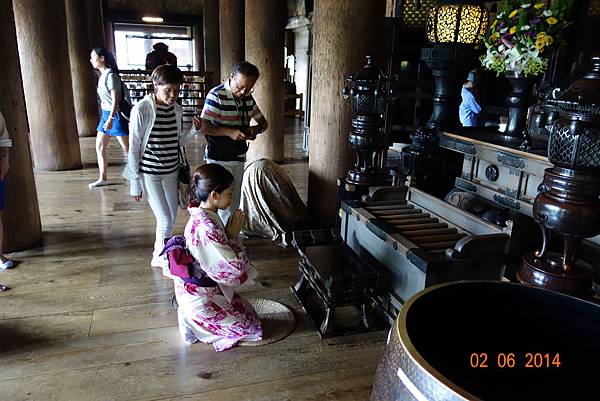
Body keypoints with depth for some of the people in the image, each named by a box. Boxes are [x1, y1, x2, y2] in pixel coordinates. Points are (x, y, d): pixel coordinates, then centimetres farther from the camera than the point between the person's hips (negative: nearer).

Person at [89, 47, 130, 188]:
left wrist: (111, 118, -23)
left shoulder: (111, 75, -16)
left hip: (115, 115, -10)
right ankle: (103, 178, 19)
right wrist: (106, 117, 19)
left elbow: (115, 100, -20)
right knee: (99, 147, 11)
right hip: (106, 114, 10)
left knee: (127, 149, -2)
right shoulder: (102, 75, 12)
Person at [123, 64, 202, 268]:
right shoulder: (141, 110, -15)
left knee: (171, 218, 13)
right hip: (149, 173, -5)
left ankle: (161, 250, 36)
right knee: (165, 219, -4)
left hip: (171, 172, 6)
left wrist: (194, 130, -8)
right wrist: (135, 183, -10)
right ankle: (158, 257, 19)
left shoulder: (177, 110, 1)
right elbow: (133, 149, -11)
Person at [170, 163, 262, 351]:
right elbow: (235, 269, -27)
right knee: (250, 325, 6)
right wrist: (234, 234, -19)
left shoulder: (199, 216, -2)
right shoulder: (206, 228, -33)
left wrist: (229, 232, -3)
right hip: (200, 298, -9)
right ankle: (193, 321, 4)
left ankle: (190, 315, 18)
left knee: (246, 309, 25)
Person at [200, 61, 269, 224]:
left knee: (235, 203, 17)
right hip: (219, 159, -7)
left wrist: (256, 129, -10)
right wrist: (230, 132, -30)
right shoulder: (216, 95, -15)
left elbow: (263, 122, 13)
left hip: (239, 157, 7)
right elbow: (204, 127, -20)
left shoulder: (248, 97, 5)